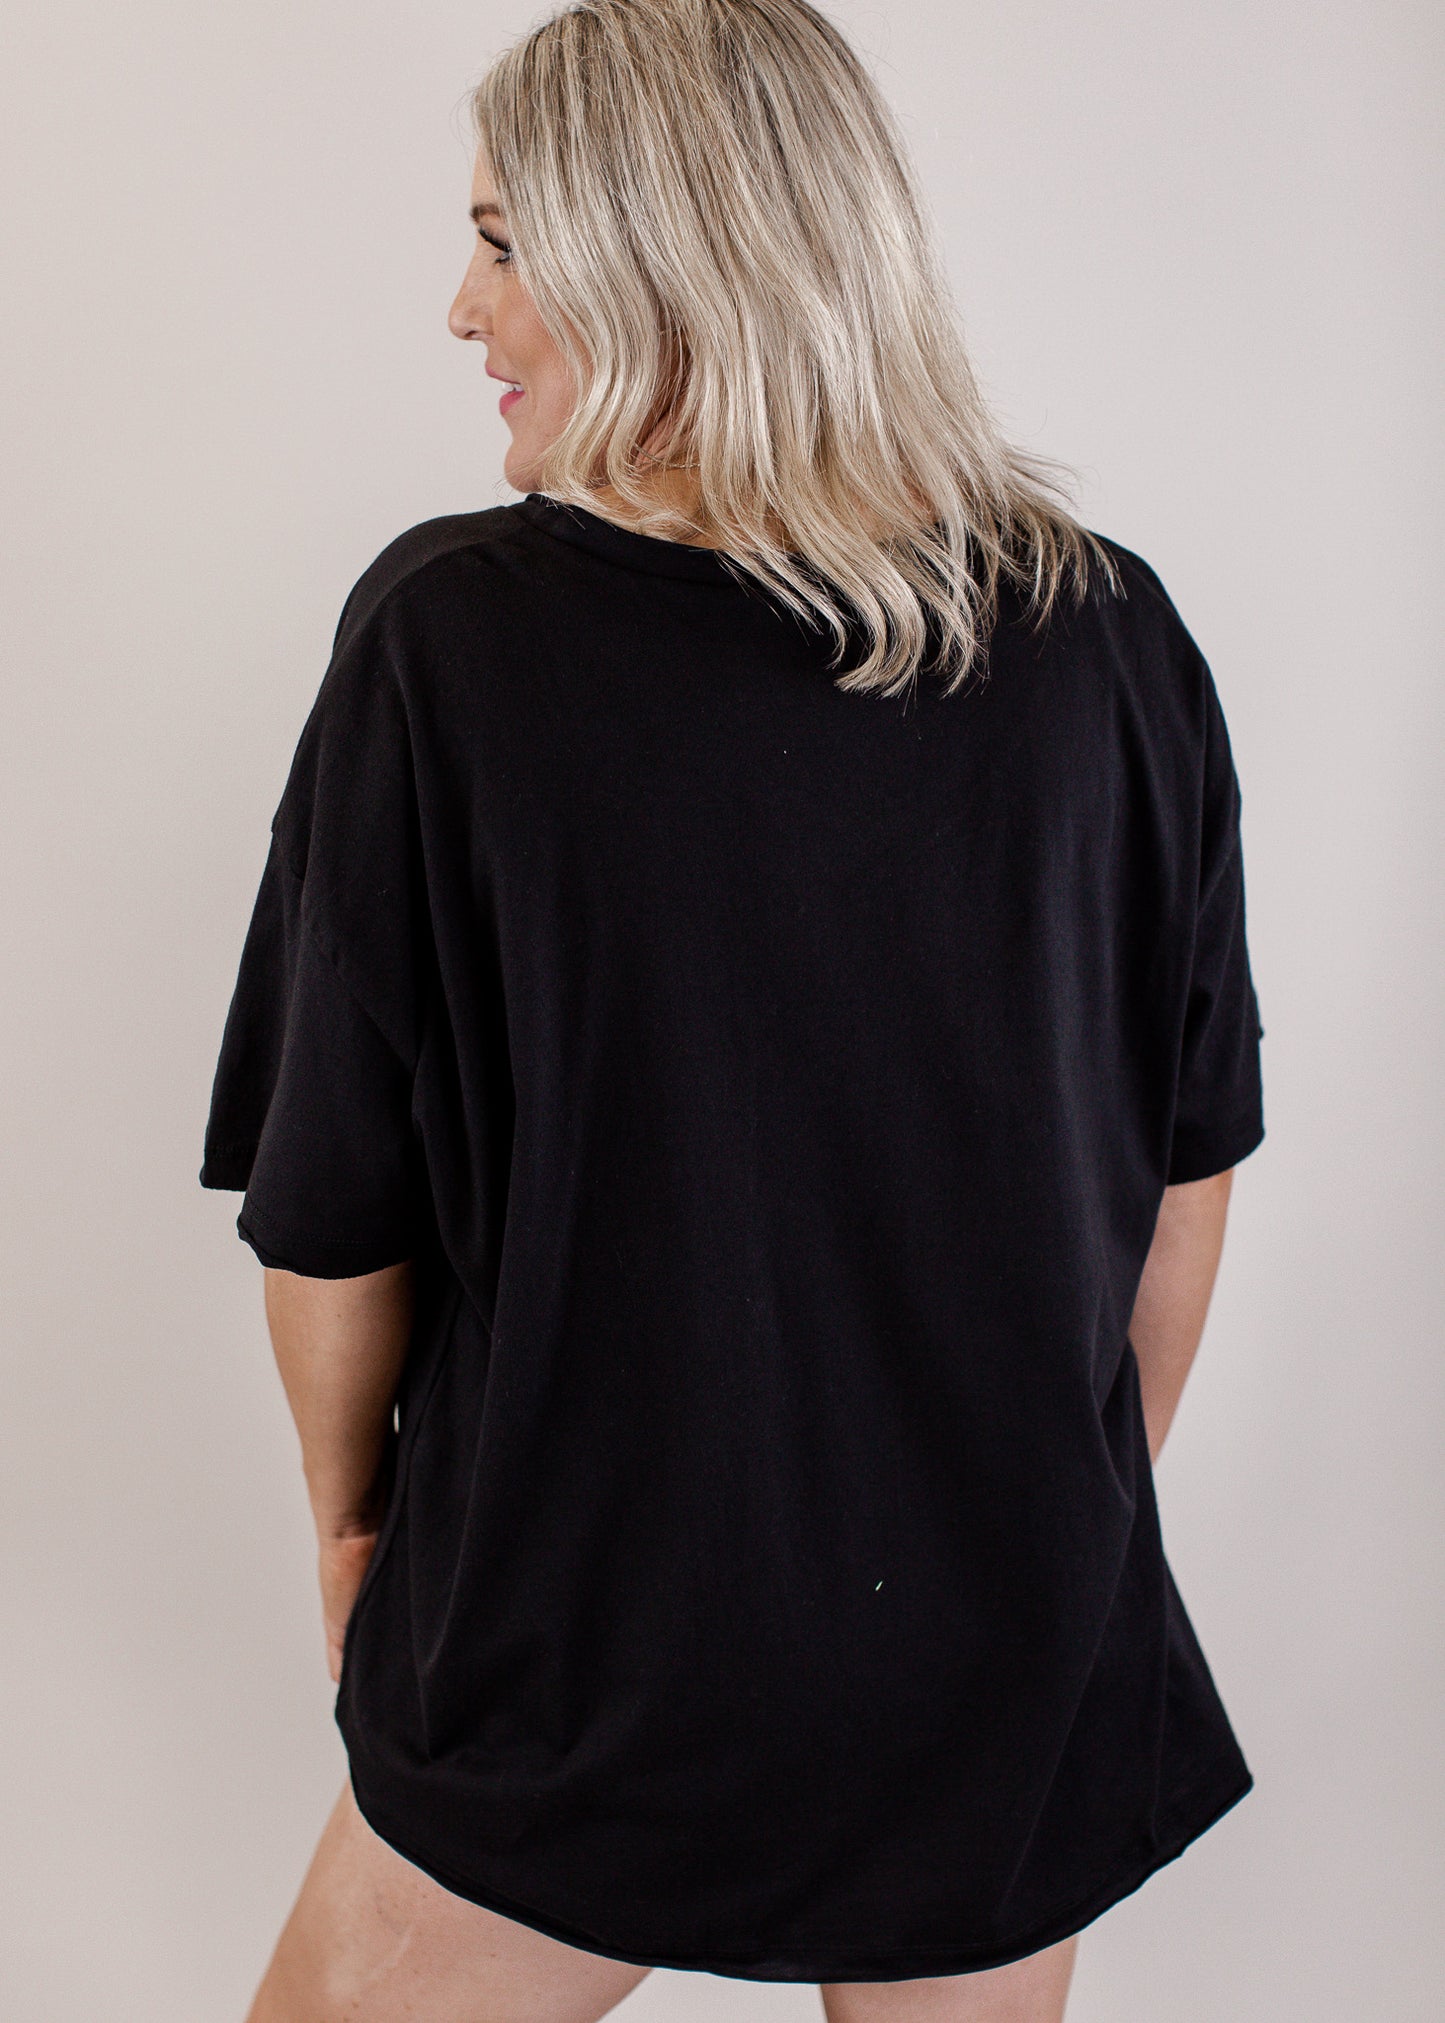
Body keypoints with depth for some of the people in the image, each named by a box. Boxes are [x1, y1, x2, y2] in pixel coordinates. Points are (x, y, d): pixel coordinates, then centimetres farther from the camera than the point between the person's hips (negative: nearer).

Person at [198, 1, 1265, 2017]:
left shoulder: (447, 638, -18)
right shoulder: (1109, 634, -9)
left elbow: (328, 1216, -12)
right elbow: (1192, 1157, 0)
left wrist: (351, 1511, 7)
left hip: (595, 1635, -3)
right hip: (1019, 1641, 4)